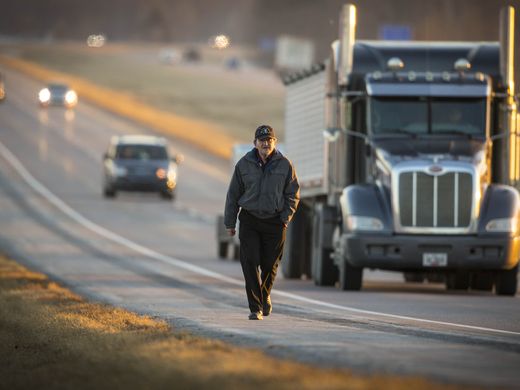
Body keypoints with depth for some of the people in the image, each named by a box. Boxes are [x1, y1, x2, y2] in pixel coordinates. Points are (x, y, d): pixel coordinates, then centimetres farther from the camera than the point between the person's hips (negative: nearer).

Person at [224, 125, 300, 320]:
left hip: (275, 221, 0)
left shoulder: (285, 165, 0)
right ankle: (255, 307, -8)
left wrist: (285, 218, -5)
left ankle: (265, 295, 35)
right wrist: (230, 223, 5)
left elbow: (293, 194, 6)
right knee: (250, 264, -10)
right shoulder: (244, 165, 0)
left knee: (270, 264, 6)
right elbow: (233, 194, 6)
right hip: (249, 220, 0)